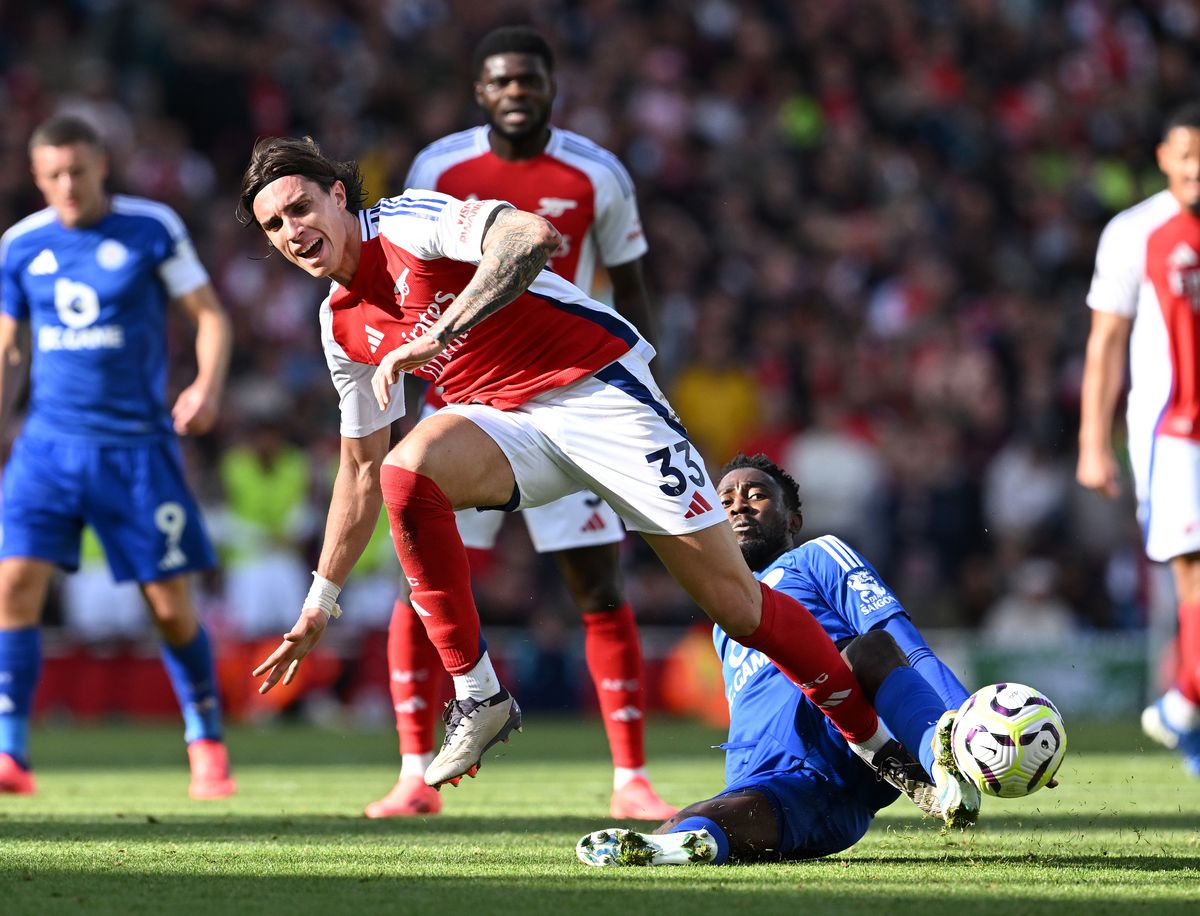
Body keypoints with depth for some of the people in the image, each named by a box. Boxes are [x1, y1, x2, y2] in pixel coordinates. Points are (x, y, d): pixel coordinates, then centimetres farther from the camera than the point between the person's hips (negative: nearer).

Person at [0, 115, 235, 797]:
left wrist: (208, 386, -18)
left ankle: (208, 746, 21)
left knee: (171, 604, 0)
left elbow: (210, 314, 0)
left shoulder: (152, 228, -3)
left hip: (138, 445, -2)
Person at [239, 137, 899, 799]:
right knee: (403, 471, -27)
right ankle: (477, 695, -19)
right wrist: (319, 602, 19)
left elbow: (532, 236, -32)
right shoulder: (341, 327, 10)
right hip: (502, 421, 6)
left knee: (737, 605, -9)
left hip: (595, 385, -6)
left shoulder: (407, 222, -13)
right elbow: (361, 470, 19)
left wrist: (438, 334, -35)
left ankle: (873, 738, 10)